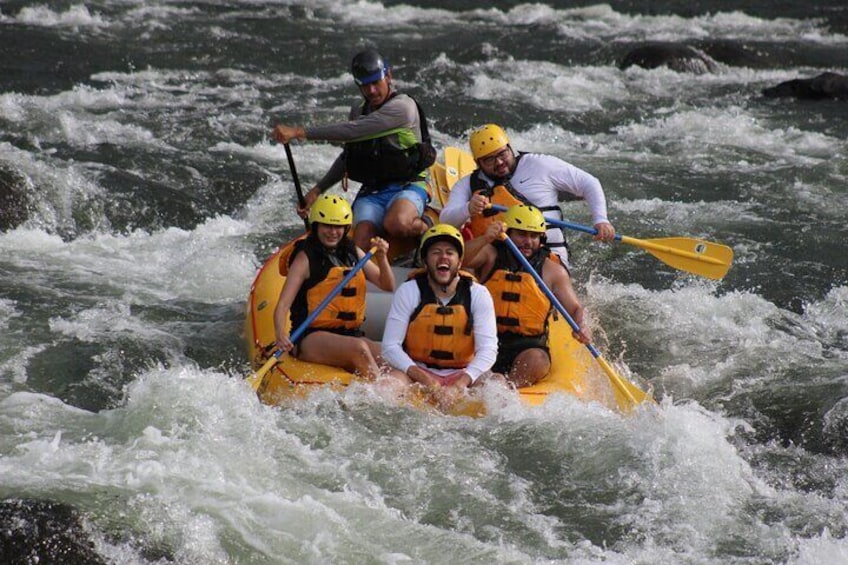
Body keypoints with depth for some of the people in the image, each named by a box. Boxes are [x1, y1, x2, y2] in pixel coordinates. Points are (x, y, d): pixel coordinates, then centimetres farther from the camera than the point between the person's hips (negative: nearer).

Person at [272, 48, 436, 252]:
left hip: (407, 188, -5)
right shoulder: (359, 110, 13)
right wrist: (317, 190, 16)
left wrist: (300, 132, -23)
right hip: (371, 193, 5)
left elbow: (352, 131, -23)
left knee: (395, 224, -37)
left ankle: (424, 226, -5)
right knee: (360, 247, -24)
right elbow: (347, 157, 27)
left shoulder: (402, 106, -15)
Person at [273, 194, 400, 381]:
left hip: (350, 334, 6)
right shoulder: (306, 258, -2)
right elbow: (283, 304, -10)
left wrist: (382, 259, -5)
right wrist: (281, 335, -30)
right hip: (312, 338, -6)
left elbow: (388, 286, 15)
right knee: (358, 348, -34)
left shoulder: (353, 253, 15)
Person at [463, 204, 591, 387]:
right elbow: (459, 259, -13)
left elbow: (575, 309, 7)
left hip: (528, 346, -1)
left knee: (536, 360, -33)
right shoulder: (491, 255, 7)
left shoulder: (552, 270, 7)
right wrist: (485, 239, -31)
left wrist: (581, 328, -16)